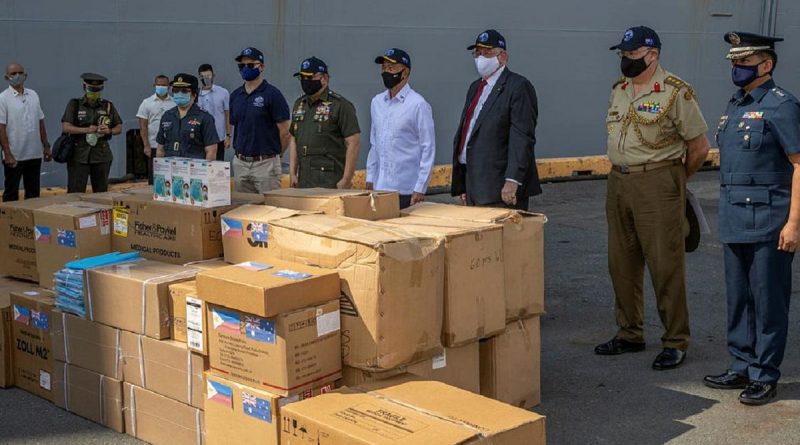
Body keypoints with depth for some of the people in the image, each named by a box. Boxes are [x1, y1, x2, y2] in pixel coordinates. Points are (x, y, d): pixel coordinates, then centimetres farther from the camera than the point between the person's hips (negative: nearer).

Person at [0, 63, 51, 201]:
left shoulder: (33, 95, 9)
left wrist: (46, 146, 11)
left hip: (35, 154, 5)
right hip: (14, 156, -5)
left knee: (33, 192, 12)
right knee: (11, 193, 4)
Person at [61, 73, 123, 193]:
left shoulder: (108, 106, 9)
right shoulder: (74, 105, 1)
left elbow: (119, 128, 12)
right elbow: (66, 127, -7)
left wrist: (109, 131, -10)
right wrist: (87, 130, -19)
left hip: (102, 155, 3)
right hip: (79, 156, -3)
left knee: (101, 192, 7)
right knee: (75, 192, -6)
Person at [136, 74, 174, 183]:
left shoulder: (175, 103, 6)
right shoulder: (147, 103, 5)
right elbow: (143, 126, 2)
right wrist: (146, 146, -7)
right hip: (154, 147, 0)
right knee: (154, 177, 2)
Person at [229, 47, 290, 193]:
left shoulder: (272, 94, -8)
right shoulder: (235, 96, 11)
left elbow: (285, 131, -8)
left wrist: (275, 153, 4)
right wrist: (241, 151, 14)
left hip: (265, 163, -6)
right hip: (240, 163, 6)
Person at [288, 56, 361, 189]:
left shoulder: (340, 105, -7)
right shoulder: (299, 104, 16)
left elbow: (354, 143, -11)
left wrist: (346, 180, -15)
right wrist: (292, 173, 13)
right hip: (303, 181, 7)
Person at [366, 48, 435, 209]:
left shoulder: (418, 104, -7)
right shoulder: (377, 102, 11)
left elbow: (428, 149, -9)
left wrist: (420, 189, -12)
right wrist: (370, 178, 12)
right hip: (379, 188, 5)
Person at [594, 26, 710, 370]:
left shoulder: (675, 92, -10)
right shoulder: (618, 90, 11)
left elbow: (699, 146, -5)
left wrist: (674, 179, 6)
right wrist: (623, 172, 16)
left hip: (657, 184, -7)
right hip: (618, 182, 7)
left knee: (666, 265, -3)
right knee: (622, 264, 12)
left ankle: (675, 343, 7)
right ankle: (629, 335, 25)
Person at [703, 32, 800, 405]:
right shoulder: (734, 106, 14)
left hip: (768, 222, -8)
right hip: (735, 221, 8)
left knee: (768, 302, 1)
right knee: (738, 299, 14)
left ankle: (765, 377, 10)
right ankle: (742, 368, 25)